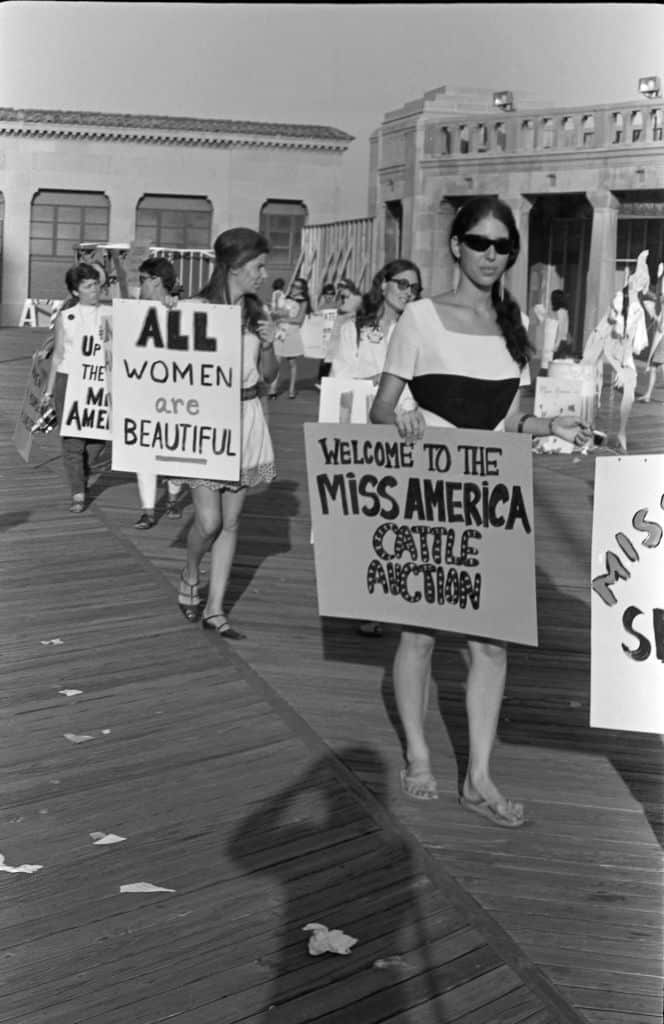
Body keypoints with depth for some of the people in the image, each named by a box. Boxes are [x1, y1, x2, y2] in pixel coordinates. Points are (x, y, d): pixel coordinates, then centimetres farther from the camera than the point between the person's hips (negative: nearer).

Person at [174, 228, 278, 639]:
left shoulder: (258, 313, 8)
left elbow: (269, 374, 12)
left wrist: (268, 345, -5)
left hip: (246, 417, 5)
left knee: (231, 521, 6)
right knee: (209, 521, -8)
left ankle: (215, 608, 14)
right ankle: (190, 579, 23)